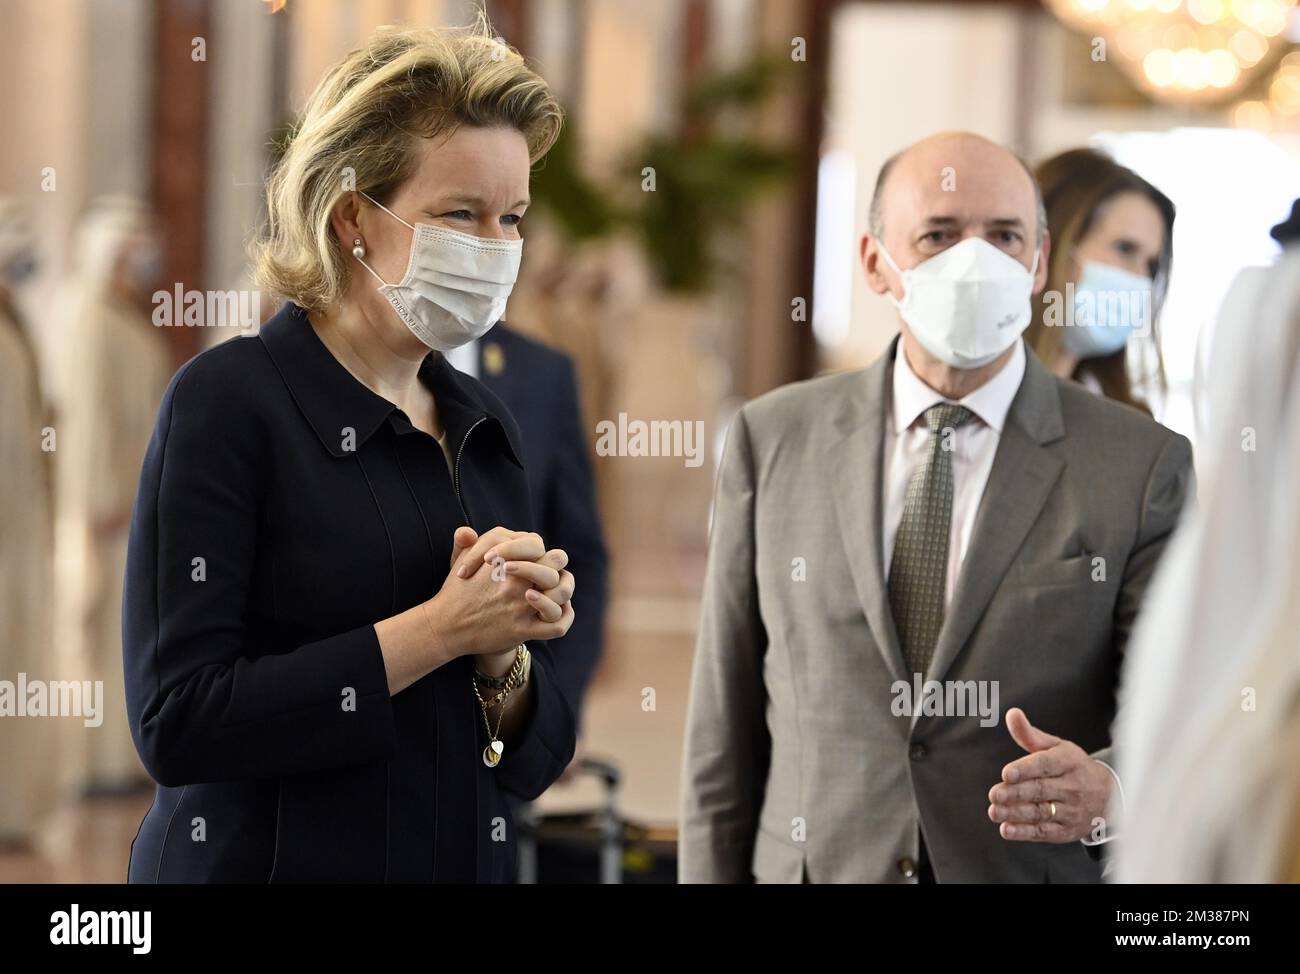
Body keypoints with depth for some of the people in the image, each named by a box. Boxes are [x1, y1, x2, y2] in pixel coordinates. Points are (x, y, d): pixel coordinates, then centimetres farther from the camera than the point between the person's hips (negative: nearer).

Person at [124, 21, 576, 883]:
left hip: (469, 860, 6)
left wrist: (504, 663, -10)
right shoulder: (230, 399, -11)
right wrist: (438, 631, -19)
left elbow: (535, 761, 9)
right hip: (273, 858, -6)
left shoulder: (484, 430, 6)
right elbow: (176, 722, -20)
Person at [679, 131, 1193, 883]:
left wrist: (1109, 788, -26)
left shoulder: (1139, 464, -5)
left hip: (1038, 873, -1)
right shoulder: (774, 441, 1)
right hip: (815, 866, 1)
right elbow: (726, 732, 2)